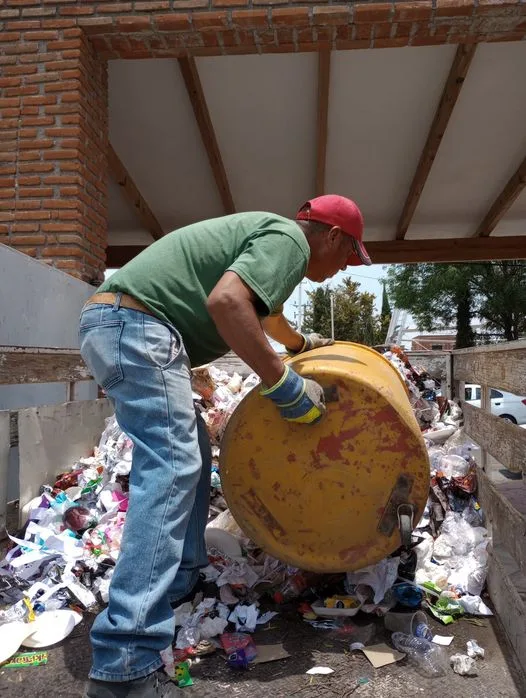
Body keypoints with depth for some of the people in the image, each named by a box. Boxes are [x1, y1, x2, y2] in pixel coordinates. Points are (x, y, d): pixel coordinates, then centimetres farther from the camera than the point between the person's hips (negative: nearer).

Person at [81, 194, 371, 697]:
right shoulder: (289, 239, -6)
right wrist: (284, 385, -19)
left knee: (190, 450, 16)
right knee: (172, 468, -16)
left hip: (112, 323, 11)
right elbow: (226, 301, -25)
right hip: (134, 324, -11)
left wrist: (305, 344, 59)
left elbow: (265, 313, 44)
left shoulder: (266, 232, 26)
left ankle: (181, 581, 24)